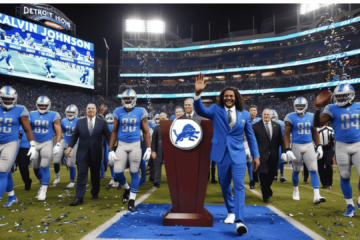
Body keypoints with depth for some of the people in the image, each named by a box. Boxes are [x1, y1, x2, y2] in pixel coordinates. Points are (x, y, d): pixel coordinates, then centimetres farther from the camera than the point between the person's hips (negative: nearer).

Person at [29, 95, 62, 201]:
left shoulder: (53, 116, -4)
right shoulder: (32, 115, 5)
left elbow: (58, 132, -4)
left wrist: (58, 145, -10)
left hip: (47, 143, -4)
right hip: (35, 144, 4)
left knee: (45, 167, -5)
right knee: (36, 167, 11)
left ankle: (43, 190, 6)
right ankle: (42, 184, 35)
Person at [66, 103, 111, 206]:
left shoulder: (102, 123, 2)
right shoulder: (80, 122, 6)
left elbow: (108, 136, -1)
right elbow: (74, 136, 7)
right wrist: (70, 146, -9)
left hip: (96, 154, 0)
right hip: (82, 153, 0)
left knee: (95, 175, 13)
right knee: (81, 175, -4)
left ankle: (95, 193, 32)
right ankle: (79, 198, 0)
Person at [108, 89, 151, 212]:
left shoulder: (141, 112, -1)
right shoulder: (118, 112, 3)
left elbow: (146, 132, 3)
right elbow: (114, 131, 7)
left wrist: (148, 148, -4)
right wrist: (110, 150, 3)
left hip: (135, 145, -1)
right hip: (122, 145, 2)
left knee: (134, 173, 3)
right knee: (118, 172, -3)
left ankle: (132, 201, 19)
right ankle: (126, 189, 31)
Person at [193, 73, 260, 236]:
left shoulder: (244, 114, 4)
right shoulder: (216, 110, -1)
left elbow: (250, 136, 9)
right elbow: (200, 110, -19)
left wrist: (256, 155, 7)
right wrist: (198, 93, -35)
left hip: (238, 155, -1)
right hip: (221, 154, 1)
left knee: (239, 186, -11)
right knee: (225, 186, 14)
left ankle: (239, 221, -11)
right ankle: (231, 212, 34)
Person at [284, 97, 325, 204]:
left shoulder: (311, 117, 5)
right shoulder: (291, 118, -6)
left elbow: (315, 133, 14)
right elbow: (286, 135, -5)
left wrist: (319, 146, 7)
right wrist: (287, 150, -12)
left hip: (309, 146, 3)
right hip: (296, 146, -2)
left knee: (313, 170, -5)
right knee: (296, 170, 10)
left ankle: (316, 196, -4)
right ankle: (296, 191, 32)